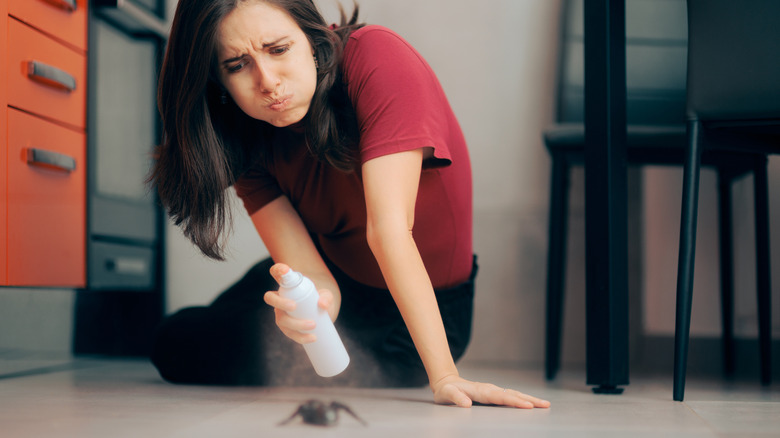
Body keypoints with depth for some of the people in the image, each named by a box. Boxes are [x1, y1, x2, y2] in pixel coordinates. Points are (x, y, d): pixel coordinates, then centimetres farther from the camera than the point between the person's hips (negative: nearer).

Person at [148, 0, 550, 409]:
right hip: (337, 283, 5)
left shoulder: (378, 59, -31)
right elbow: (310, 272, -24)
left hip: (418, 318, -5)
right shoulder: (249, 134, -15)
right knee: (175, 344, 4)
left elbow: (388, 225, -38)